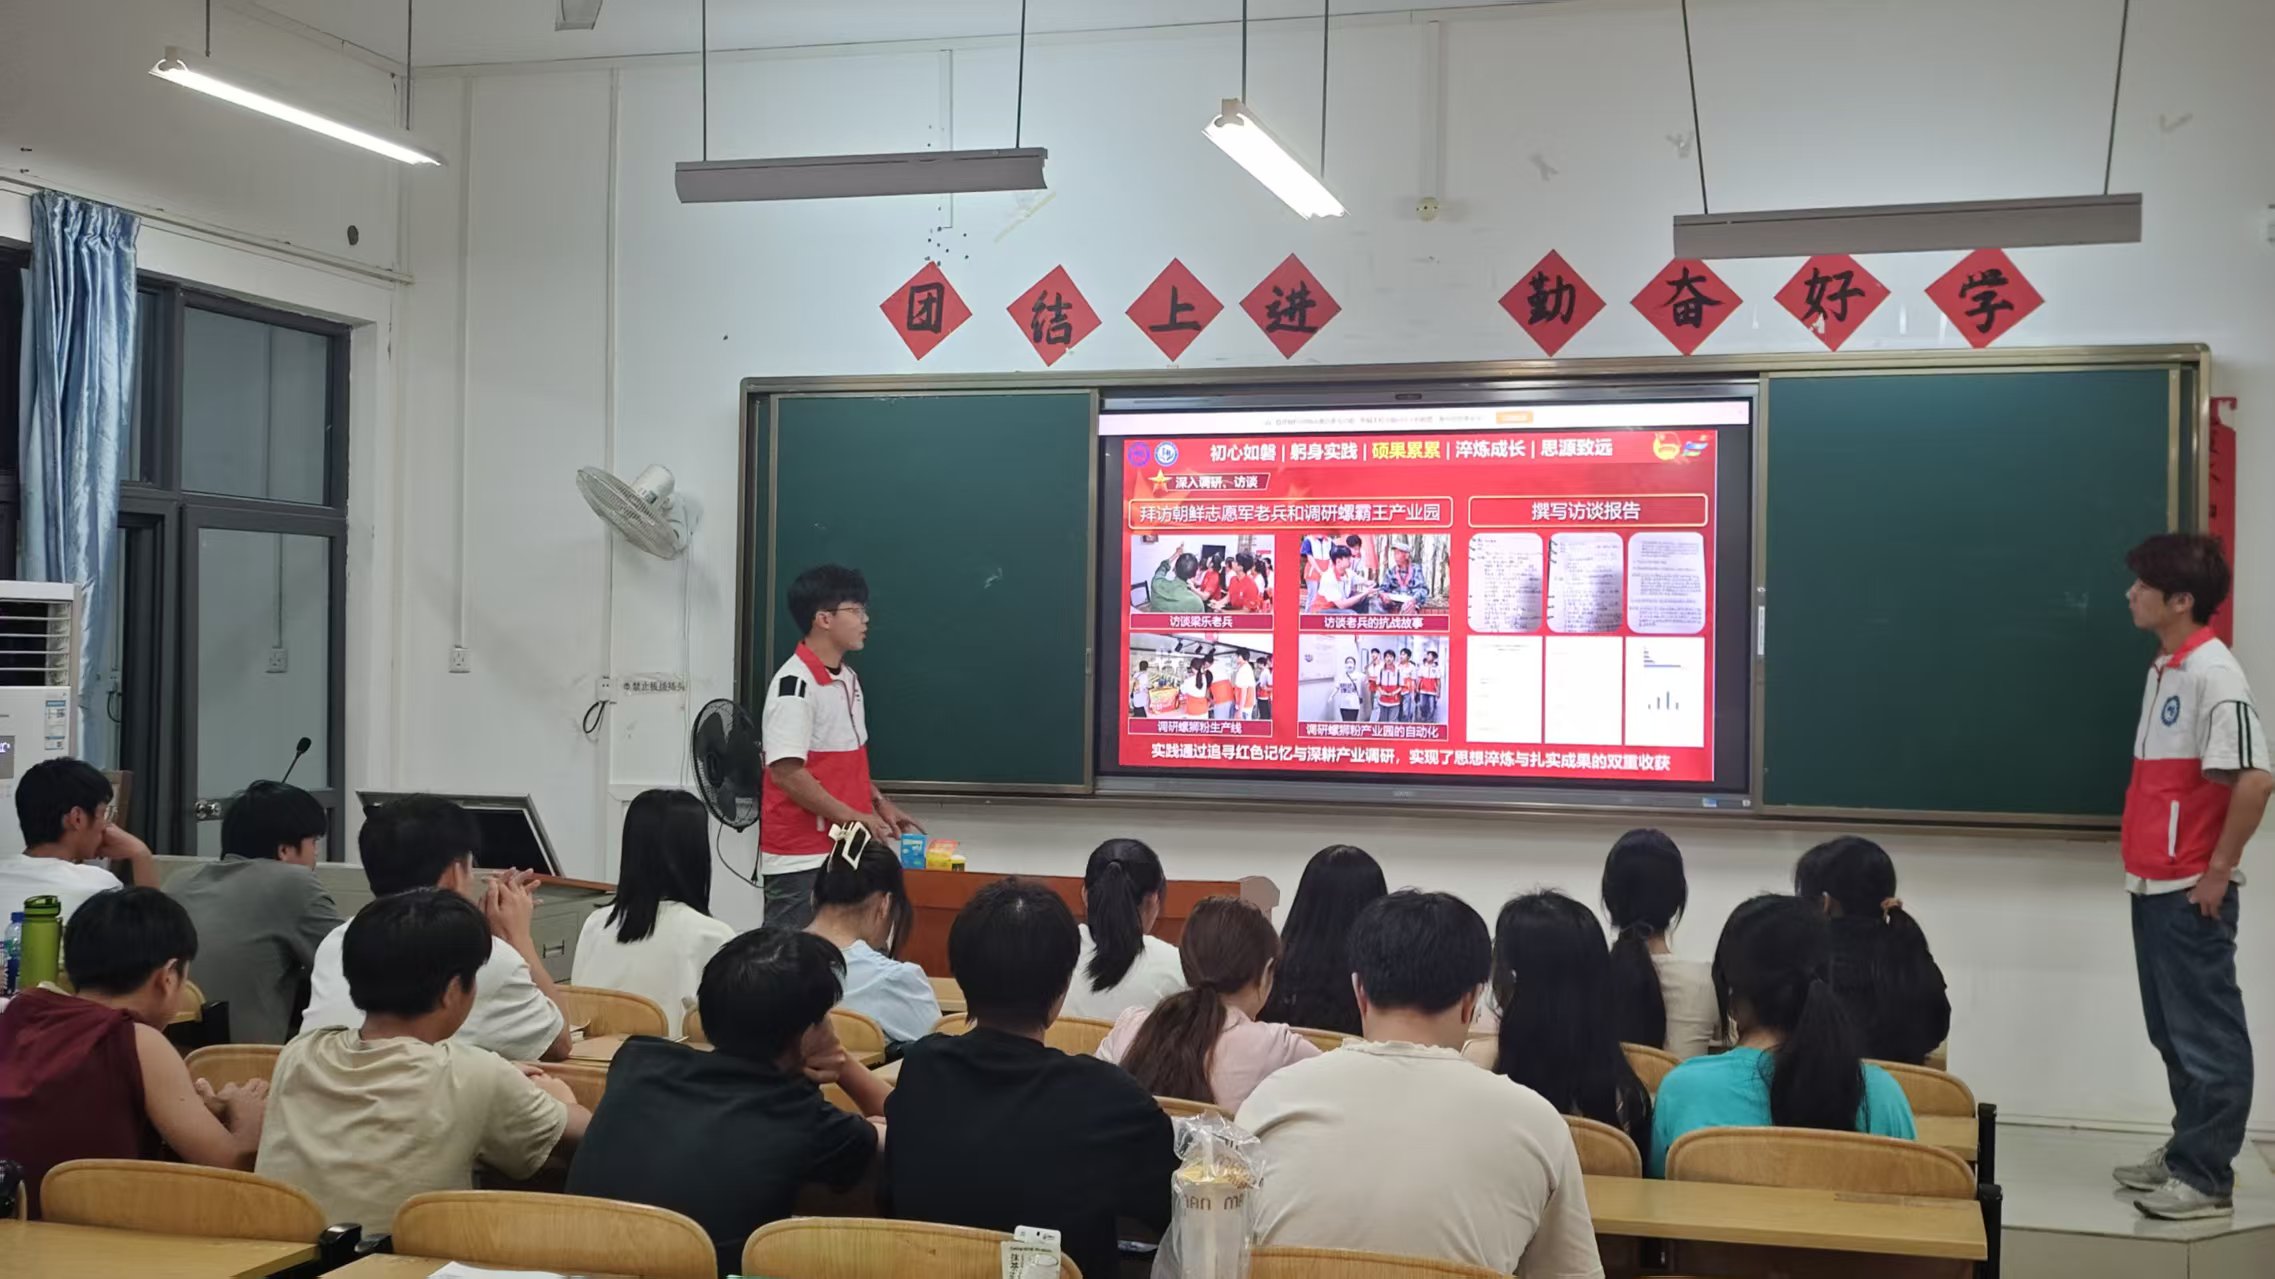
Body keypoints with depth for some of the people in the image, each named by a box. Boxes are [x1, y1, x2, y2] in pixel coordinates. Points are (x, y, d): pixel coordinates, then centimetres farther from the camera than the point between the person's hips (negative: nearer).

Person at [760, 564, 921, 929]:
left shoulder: (848, 679, 11)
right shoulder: (794, 684, -17)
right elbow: (786, 772, -21)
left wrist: (880, 804, 11)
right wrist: (854, 818, -18)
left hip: (843, 849, 9)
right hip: (801, 858, -9)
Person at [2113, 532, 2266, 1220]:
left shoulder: (2213, 674, -16)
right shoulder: (2165, 668, 12)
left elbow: (2255, 780, -22)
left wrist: (2218, 869, -17)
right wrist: (2143, 859, 16)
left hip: (2191, 890, -9)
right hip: (2154, 884, 9)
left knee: (2206, 1034, -1)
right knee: (2172, 1031, 17)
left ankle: (2208, 1178, 6)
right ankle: (2186, 1151, 28)